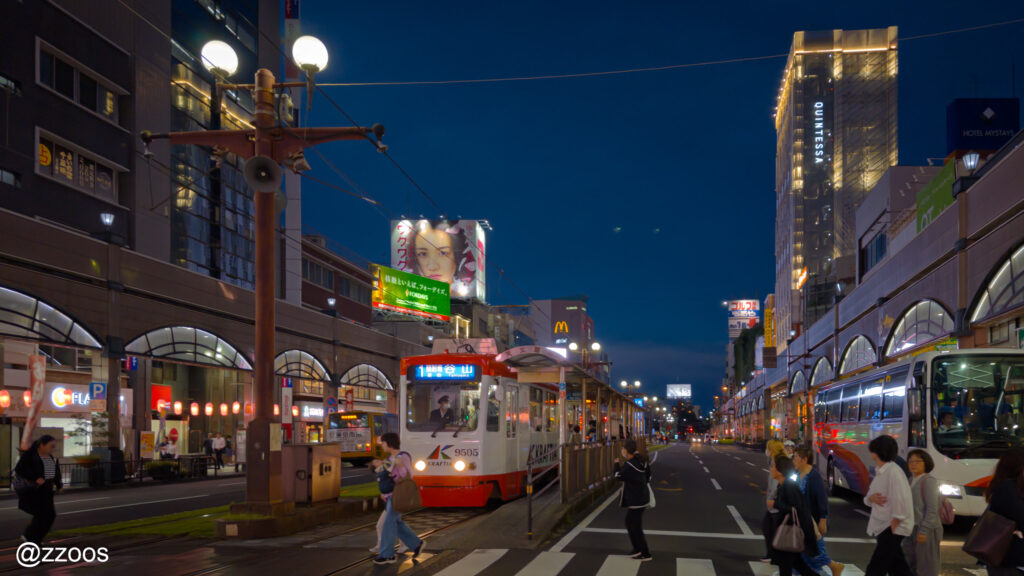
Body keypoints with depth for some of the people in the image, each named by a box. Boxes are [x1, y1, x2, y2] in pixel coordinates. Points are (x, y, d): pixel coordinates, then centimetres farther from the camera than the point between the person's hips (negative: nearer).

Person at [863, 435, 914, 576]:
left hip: (893, 528, -9)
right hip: (882, 527, 9)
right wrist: (871, 497, -8)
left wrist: (892, 527, -17)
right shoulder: (879, 472, 12)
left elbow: (901, 502, -21)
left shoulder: (893, 472, -17)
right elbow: (867, 500, 15)